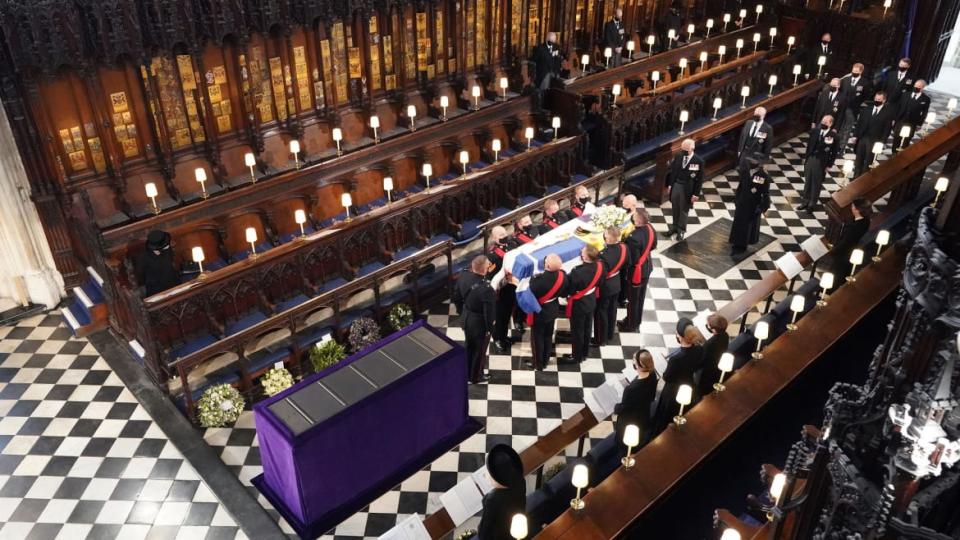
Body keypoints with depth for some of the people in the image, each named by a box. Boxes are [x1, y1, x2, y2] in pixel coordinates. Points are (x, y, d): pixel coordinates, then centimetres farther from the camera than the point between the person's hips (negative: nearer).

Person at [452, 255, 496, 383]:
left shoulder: (463, 276, -15)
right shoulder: (486, 288, -36)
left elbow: (456, 297, 1)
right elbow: (489, 312, -26)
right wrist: (489, 328, -8)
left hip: (466, 319, 6)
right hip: (480, 323, -6)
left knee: (469, 346, 29)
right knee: (479, 351, 20)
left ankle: (467, 372, 50)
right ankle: (476, 376, 42)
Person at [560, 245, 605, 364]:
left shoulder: (578, 272, -37)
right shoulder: (599, 266, -16)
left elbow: (568, 289, -22)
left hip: (578, 305, -7)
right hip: (591, 302, 7)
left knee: (577, 331, 14)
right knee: (587, 328, 23)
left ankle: (576, 356, 32)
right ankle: (583, 353, 43)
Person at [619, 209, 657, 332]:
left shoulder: (634, 237, -37)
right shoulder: (650, 228, -11)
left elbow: (632, 260, -27)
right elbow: (653, 246, 6)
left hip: (637, 270, -8)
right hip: (647, 267, 8)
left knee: (633, 299, 14)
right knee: (640, 296, 25)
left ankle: (631, 325, 33)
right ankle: (637, 321, 44)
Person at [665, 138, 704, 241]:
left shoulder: (698, 161, -16)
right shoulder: (678, 156, -3)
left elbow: (699, 179, -11)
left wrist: (696, 194, -11)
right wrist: (670, 184, 5)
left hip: (687, 189, -4)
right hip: (675, 186, 4)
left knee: (683, 210, 11)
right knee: (675, 209, 17)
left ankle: (681, 230, 27)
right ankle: (675, 227, 35)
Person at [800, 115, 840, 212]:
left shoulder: (834, 136, -14)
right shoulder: (815, 131, -3)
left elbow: (835, 152, -9)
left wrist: (829, 165, -9)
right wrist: (805, 157, 8)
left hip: (821, 162, -4)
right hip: (810, 159, 4)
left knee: (817, 183, 9)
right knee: (807, 181, 14)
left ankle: (813, 203, 24)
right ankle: (805, 201, 29)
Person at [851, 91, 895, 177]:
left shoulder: (888, 112, -3)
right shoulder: (867, 110, 9)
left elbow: (887, 128, -7)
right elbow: (859, 123, 9)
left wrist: (882, 141, -15)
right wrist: (855, 135, 1)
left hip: (875, 141, -4)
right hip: (862, 138, 4)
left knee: (868, 161, 3)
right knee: (859, 159, 11)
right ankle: (856, 177, 22)